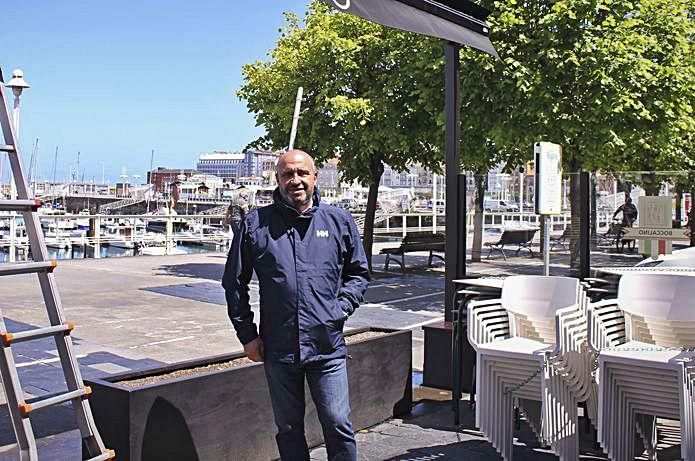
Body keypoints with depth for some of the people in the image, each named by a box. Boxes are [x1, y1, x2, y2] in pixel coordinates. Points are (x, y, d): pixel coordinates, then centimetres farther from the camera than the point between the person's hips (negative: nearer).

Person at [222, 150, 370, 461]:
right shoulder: (255, 224, 3)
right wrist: (247, 335, 3)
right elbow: (234, 283, 8)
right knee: (288, 430, 13)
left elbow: (359, 273, 15)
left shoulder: (339, 221, 5)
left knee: (338, 426, 1)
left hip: (328, 349, 0)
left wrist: (342, 307, -1)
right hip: (277, 351, 1)